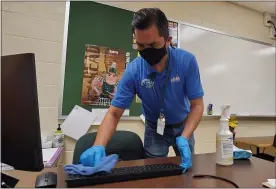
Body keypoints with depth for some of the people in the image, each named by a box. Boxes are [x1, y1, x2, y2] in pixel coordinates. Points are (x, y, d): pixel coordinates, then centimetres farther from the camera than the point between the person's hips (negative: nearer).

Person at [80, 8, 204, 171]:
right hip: (155, 129, -1)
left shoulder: (187, 61, -24)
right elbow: (114, 113, -21)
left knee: (187, 169, 18)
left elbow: (197, 105, -19)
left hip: (183, 126, 2)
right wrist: (98, 146, -37)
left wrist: (184, 138, -35)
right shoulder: (133, 70, -24)